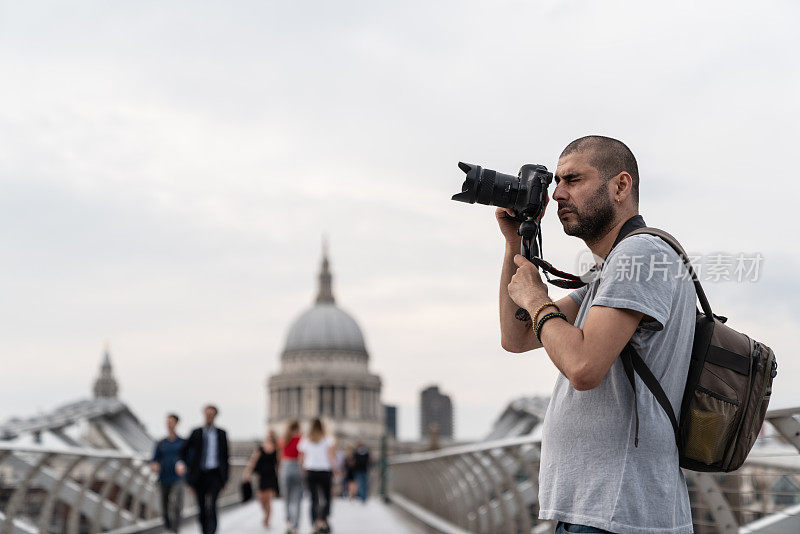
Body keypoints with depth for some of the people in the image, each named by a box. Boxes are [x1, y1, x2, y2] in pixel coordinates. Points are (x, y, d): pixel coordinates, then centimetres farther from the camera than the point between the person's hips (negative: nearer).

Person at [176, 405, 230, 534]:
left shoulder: (221, 433, 6)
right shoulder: (196, 432, 7)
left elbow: (225, 456, 9)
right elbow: (184, 449, 10)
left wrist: (225, 478, 6)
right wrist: (182, 463, -11)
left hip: (215, 474, -2)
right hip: (200, 474, 2)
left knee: (210, 503, -23)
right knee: (202, 507, 6)